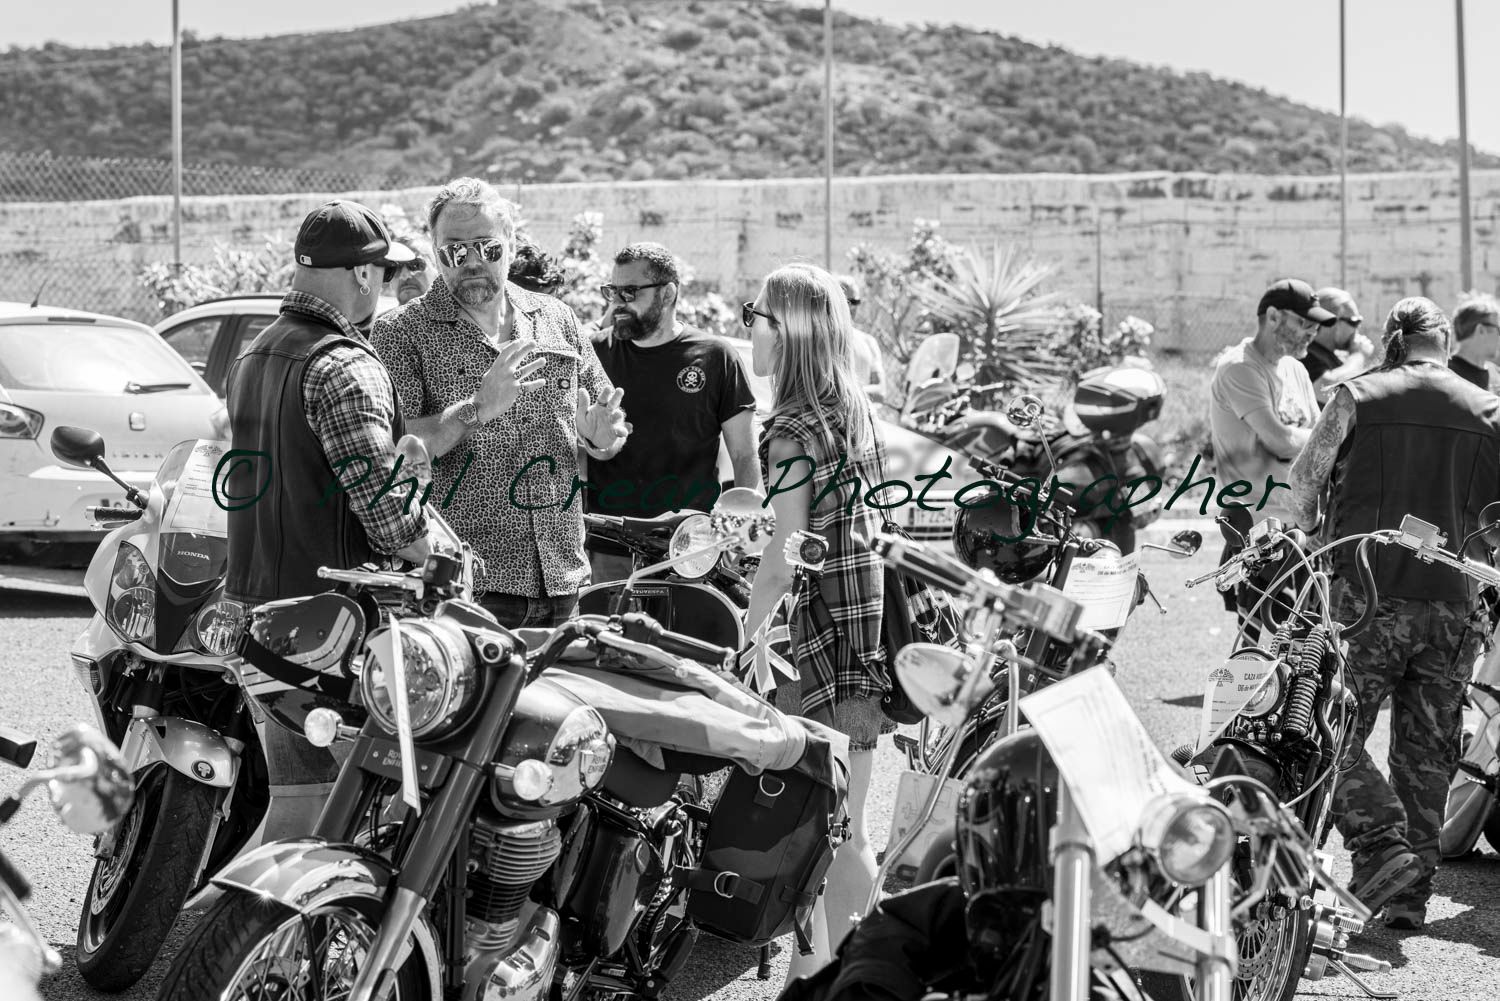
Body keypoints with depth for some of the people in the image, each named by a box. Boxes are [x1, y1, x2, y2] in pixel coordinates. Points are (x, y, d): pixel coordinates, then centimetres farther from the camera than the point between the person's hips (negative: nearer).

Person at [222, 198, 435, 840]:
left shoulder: (250, 358, 15)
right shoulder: (344, 368, -14)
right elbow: (382, 499, -20)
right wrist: (439, 557, -3)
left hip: (250, 600, 9)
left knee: (294, 789, 14)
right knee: (308, 808, -8)